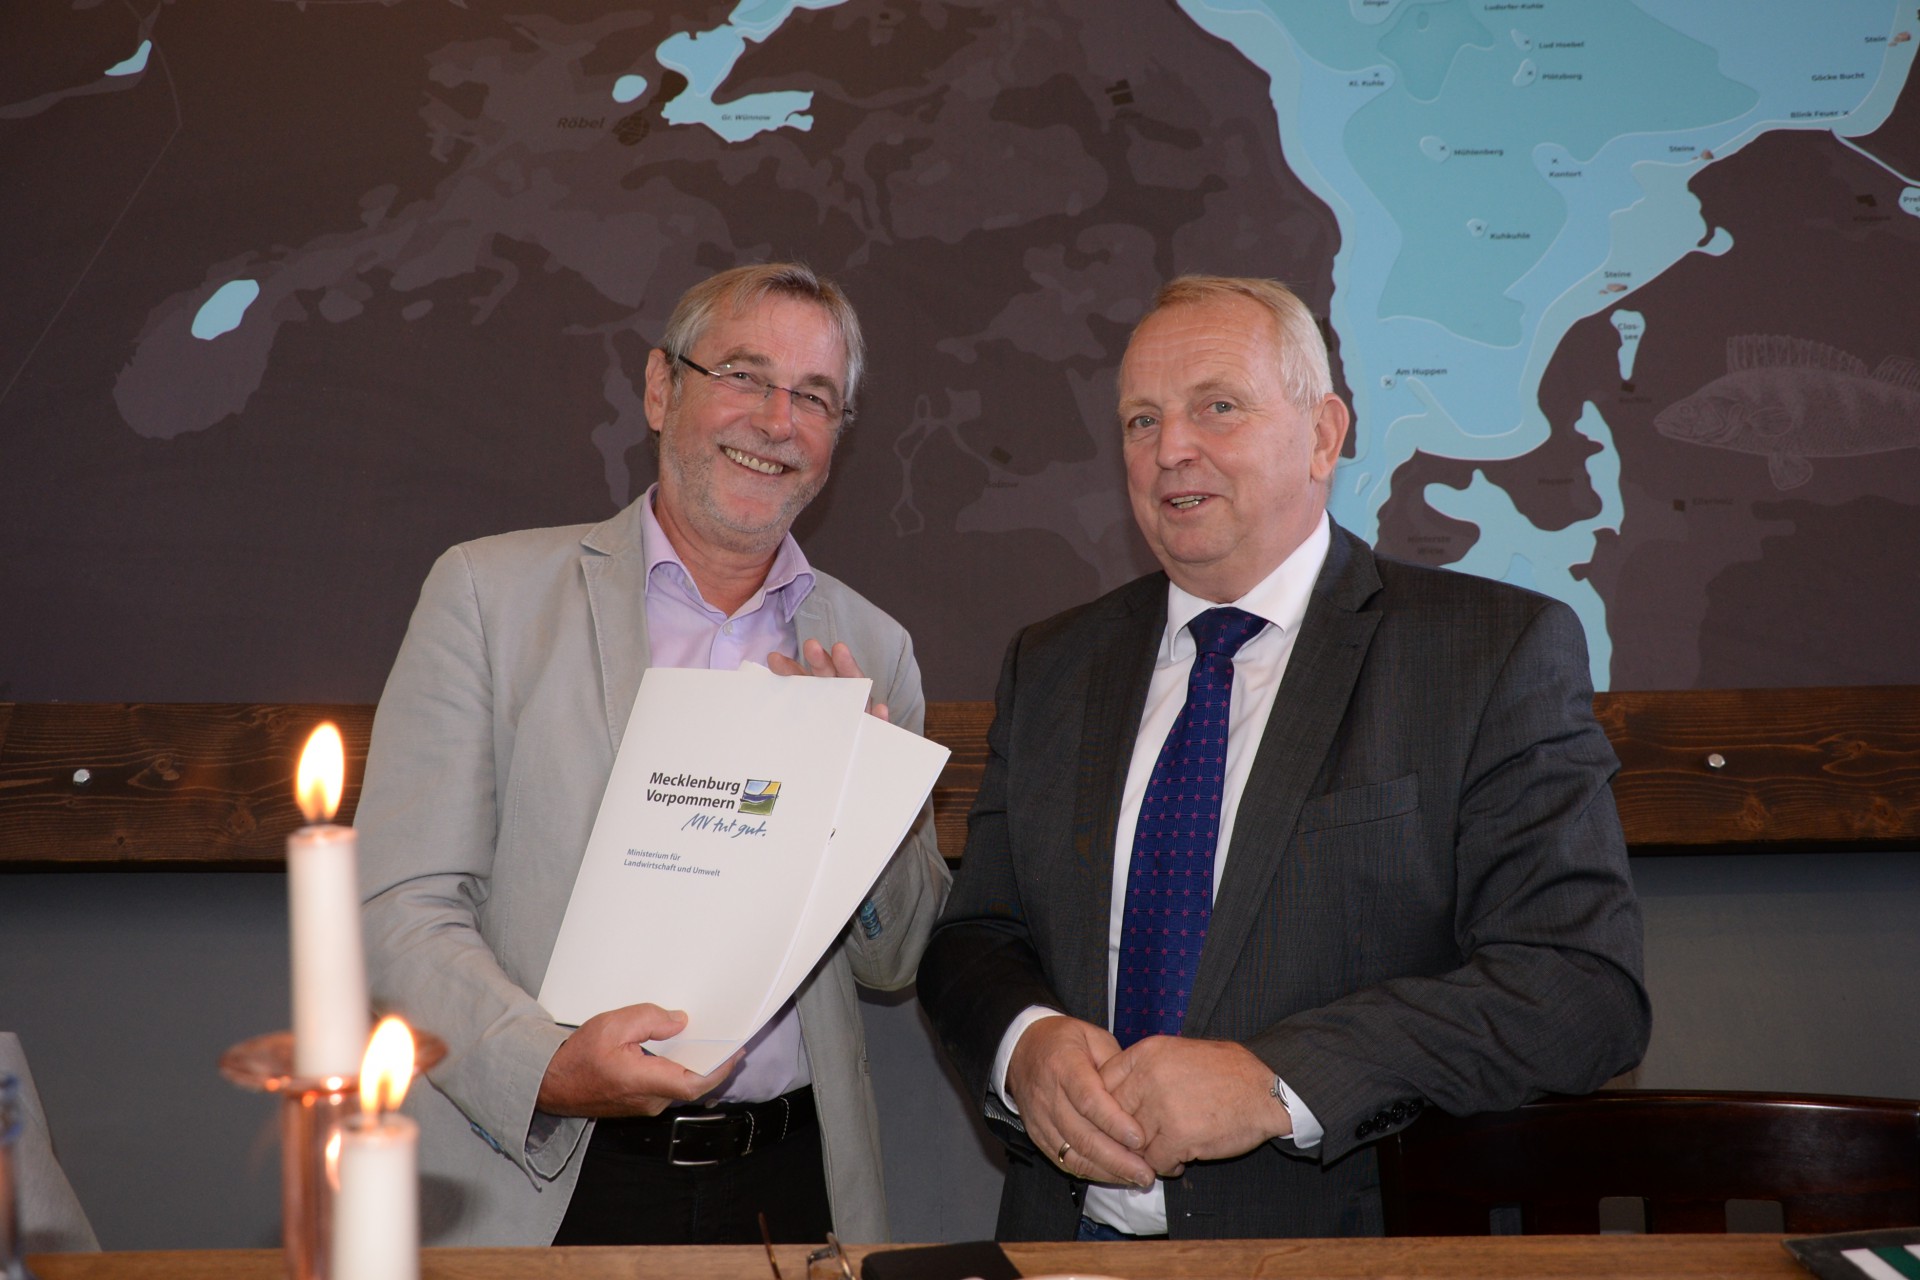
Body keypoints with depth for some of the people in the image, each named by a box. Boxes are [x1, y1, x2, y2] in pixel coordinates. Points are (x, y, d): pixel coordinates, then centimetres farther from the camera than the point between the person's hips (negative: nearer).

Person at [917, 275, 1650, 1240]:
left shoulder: (1501, 653, 0)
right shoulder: (1049, 667, 14)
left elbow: (1585, 985, -8)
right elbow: (975, 936, 15)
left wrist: (1276, 1081, -17)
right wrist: (1026, 1043, -7)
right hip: (1069, 1234, 4)